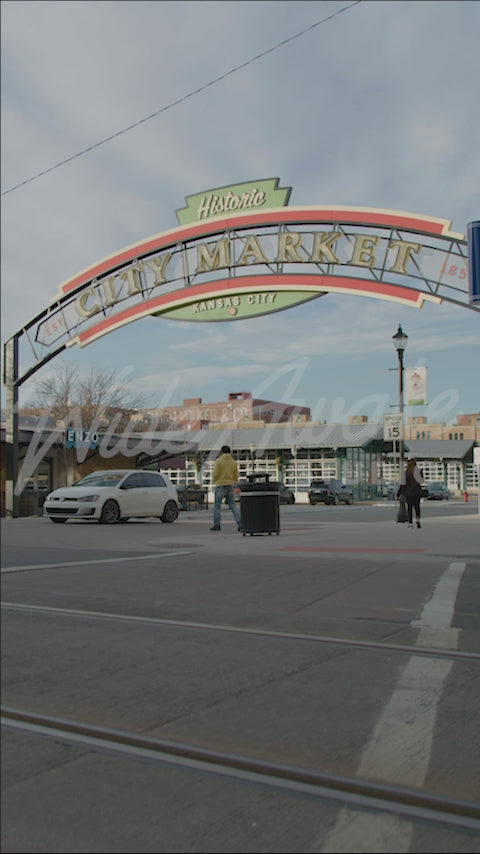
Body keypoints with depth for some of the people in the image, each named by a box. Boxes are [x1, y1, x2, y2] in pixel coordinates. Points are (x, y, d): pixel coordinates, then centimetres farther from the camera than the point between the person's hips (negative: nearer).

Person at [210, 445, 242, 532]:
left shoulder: (219, 461, -8)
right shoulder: (233, 462, 6)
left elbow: (215, 474, -9)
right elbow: (236, 476, 8)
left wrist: (215, 482, 11)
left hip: (220, 486, -4)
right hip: (230, 486, 4)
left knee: (216, 506, 6)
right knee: (233, 506, 6)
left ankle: (216, 525, 6)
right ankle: (240, 524, -4)